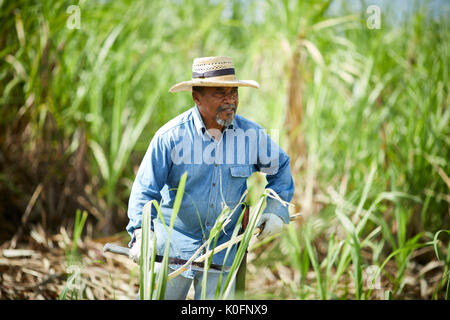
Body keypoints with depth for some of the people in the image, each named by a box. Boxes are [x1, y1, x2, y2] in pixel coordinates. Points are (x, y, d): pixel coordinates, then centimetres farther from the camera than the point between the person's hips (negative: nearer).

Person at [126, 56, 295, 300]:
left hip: (222, 251, 2)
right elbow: (145, 190, -11)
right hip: (173, 248, -2)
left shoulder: (253, 135, -2)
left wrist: (277, 210, 6)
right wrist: (141, 235, -24)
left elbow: (280, 167, 17)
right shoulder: (171, 136, -12)